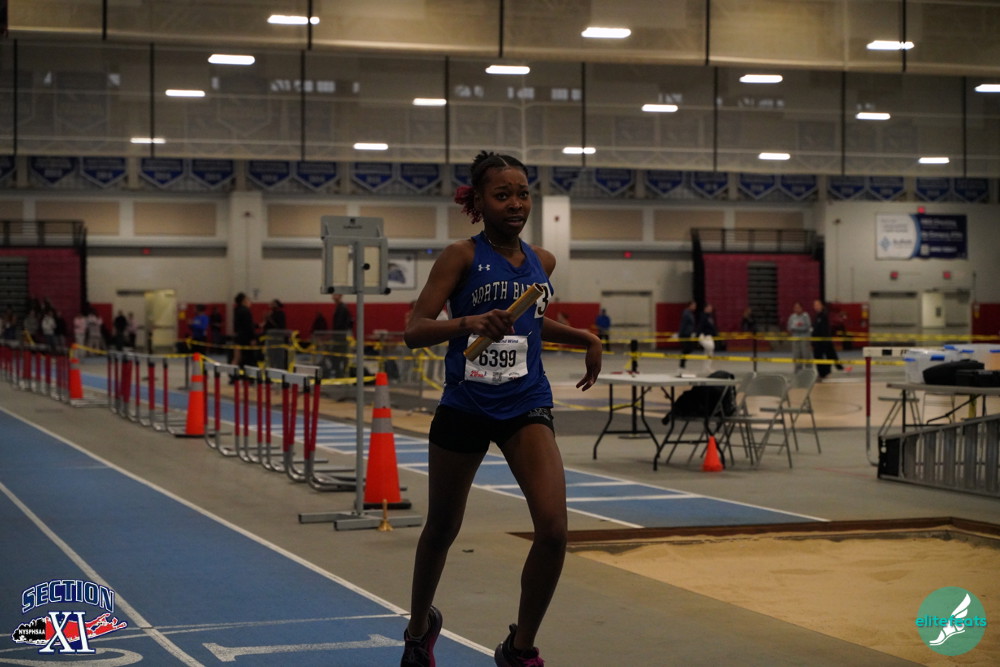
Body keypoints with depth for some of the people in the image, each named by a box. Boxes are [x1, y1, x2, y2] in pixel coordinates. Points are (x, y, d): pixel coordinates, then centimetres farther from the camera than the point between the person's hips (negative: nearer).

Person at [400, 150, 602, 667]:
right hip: (465, 407, -3)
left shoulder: (541, 262, 5)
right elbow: (414, 332, -17)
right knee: (442, 528, 14)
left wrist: (587, 339, 13)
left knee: (553, 527, -15)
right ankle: (420, 626, 42)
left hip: (525, 405, 3)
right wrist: (466, 322, -34)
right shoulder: (461, 257, -9)